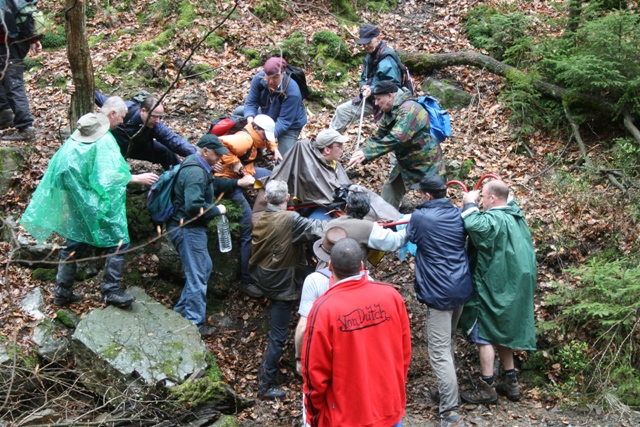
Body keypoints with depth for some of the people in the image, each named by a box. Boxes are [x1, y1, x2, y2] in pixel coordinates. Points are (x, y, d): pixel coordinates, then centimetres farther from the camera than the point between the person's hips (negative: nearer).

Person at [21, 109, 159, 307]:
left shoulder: (78, 136, 7)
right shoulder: (104, 141, -18)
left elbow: (63, 166, 13)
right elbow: (108, 175, -24)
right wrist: (138, 178, -19)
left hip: (76, 201, 8)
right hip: (97, 203, -8)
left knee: (75, 242, 16)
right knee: (117, 242, 1)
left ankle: (62, 291, 21)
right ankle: (111, 291, -1)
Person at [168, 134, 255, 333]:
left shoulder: (198, 166, 9)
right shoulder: (195, 172, -24)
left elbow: (214, 184, 25)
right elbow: (194, 206, -33)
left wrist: (238, 183, 14)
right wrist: (217, 210, -19)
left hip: (192, 228, 11)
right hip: (187, 229, -11)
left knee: (204, 267, 23)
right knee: (197, 276, -3)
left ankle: (182, 310, 32)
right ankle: (194, 324, 5)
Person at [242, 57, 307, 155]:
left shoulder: (292, 92, -36)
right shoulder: (259, 79, -23)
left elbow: (284, 120, -34)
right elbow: (251, 102, -18)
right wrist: (250, 118, -40)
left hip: (290, 125, -5)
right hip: (267, 115, 5)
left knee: (285, 157, -17)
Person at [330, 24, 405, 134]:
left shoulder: (387, 59, -23)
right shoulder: (370, 56, 6)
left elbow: (394, 85, -28)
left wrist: (372, 90, -31)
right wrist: (364, 86, -7)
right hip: (369, 98, 10)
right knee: (342, 110, 14)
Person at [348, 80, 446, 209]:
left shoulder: (409, 109, -27)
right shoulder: (390, 112, 3)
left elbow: (396, 138, -38)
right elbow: (379, 137, 6)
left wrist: (367, 152, -42)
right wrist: (362, 152, -13)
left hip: (427, 165, -9)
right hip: (405, 164, 9)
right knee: (389, 193, 8)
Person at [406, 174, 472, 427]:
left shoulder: (420, 217, -11)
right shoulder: (458, 214, 5)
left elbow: (411, 237, 10)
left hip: (439, 293, -7)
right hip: (462, 289, 7)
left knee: (440, 353, -6)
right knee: (447, 344, 23)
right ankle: (446, 392, 36)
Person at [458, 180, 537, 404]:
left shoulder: (494, 220, -24)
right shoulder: (515, 215, 5)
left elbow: (474, 225, -45)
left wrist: (470, 204, -25)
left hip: (492, 287, -9)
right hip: (511, 286, 9)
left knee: (485, 336, 1)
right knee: (503, 332, 20)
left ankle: (487, 388, 8)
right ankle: (511, 382, 26)